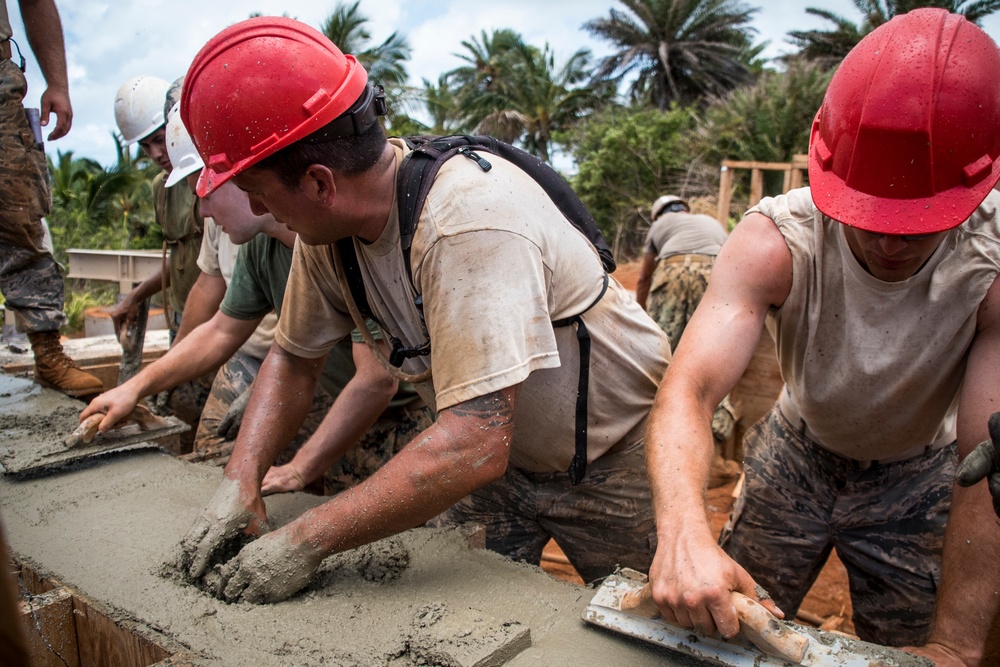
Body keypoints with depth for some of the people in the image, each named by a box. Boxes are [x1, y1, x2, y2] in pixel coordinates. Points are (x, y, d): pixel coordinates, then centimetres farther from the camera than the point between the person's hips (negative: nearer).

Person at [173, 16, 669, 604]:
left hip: (613, 457, -5)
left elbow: (473, 448, -39)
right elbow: (293, 357, 3)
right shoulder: (327, 226, -11)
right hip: (498, 453, 6)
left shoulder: (469, 218, -36)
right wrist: (242, 481, -11)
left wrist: (308, 541, -31)